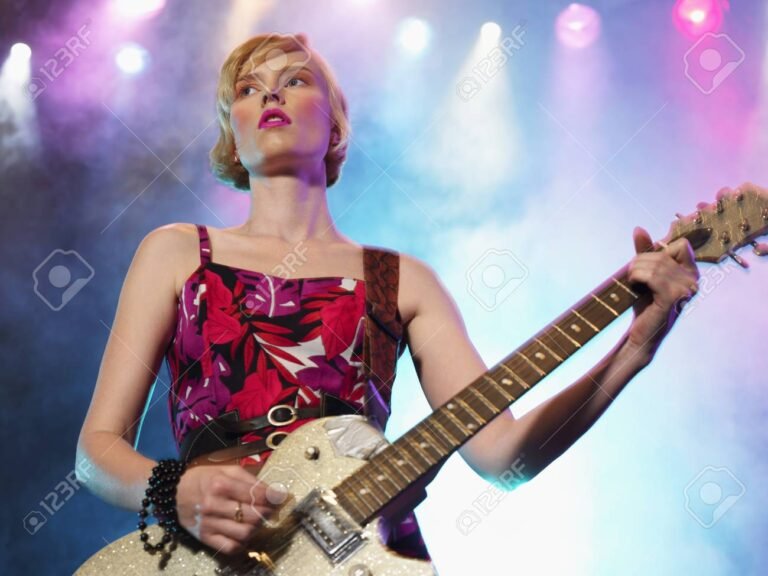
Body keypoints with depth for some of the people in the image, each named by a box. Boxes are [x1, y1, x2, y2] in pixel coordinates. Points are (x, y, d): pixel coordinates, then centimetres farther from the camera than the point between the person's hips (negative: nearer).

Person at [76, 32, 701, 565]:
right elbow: (99, 444, 9)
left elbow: (500, 452, 5)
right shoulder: (176, 252, 12)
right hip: (214, 553, -1)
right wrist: (176, 492, -11)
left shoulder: (402, 279, 13)